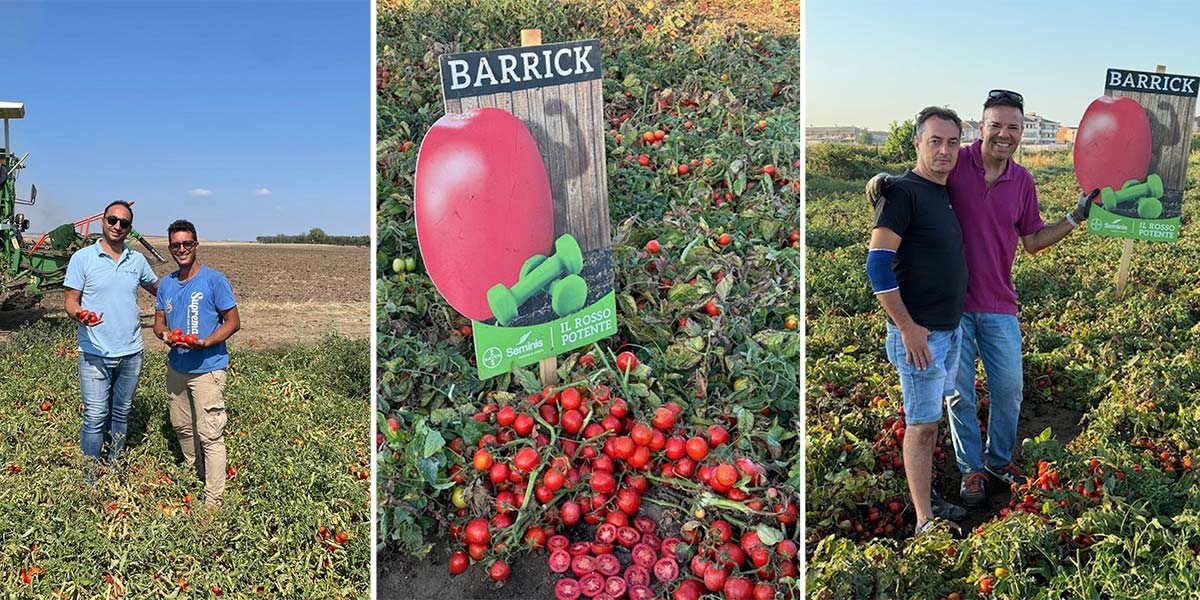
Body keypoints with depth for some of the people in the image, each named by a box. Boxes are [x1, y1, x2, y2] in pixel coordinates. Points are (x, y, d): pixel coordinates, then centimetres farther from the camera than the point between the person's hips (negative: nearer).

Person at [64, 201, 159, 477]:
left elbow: (158, 287, 23)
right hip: (95, 354, -4)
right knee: (96, 417, -4)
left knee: (121, 414, 14)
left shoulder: (137, 260, 7)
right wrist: (79, 316, -25)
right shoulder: (82, 258, -4)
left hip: (131, 353, 4)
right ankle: (89, 476, 9)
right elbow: (71, 301, -5)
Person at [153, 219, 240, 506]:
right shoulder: (166, 284, 8)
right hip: (176, 367, 7)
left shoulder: (214, 280, -10)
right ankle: (193, 475, 42)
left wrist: (204, 343, -23)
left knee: (209, 434, -7)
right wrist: (165, 334, -9)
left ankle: (213, 501, -3)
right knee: (181, 426, 20)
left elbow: (233, 322, -8)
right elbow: (159, 321, 15)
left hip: (207, 368, -7)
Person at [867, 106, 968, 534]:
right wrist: (908, 329, -20)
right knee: (921, 424, -2)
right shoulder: (903, 191, -15)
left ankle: (925, 496, 30)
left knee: (931, 420, 17)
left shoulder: (948, 192, 11)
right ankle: (924, 520, 6)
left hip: (951, 329, 8)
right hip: (918, 333, -8)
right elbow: (877, 265, -21)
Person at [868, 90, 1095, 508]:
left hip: (999, 305, 4)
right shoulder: (955, 162, -9)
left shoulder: (1022, 180, 4)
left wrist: (1076, 217, 6)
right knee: (960, 393, 7)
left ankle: (999, 458, 35)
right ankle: (971, 469, 25)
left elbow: (1032, 241, 13)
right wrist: (881, 180, -27)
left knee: (1009, 387, 12)